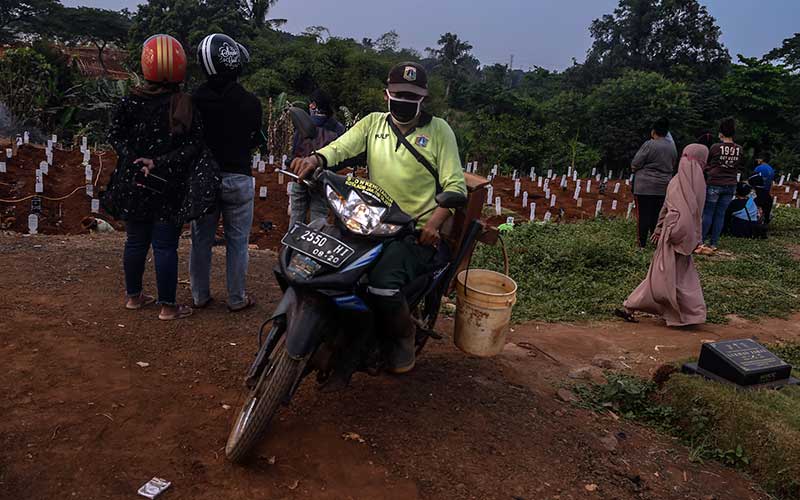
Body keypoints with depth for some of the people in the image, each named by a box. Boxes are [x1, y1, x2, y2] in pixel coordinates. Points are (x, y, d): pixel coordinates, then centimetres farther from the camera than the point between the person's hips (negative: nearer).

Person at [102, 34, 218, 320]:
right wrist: (160, 163, -14)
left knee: (135, 241, 16)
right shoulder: (186, 106, -10)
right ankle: (168, 307, 10)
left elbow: (115, 134, -3)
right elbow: (194, 146, -14)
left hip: (133, 185, 4)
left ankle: (133, 296, 31)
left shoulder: (131, 101, -1)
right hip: (169, 189, -3)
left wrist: (134, 158, -7)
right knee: (165, 246, 2)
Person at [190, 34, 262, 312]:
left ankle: (200, 296, 24)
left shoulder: (194, 100, -9)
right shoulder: (250, 102, -12)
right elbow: (254, 140, 1)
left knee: (201, 240, 14)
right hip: (238, 179, -2)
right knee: (237, 242, 9)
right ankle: (237, 299, 17)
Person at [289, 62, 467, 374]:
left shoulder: (438, 130, 3)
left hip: (418, 231, -4)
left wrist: (434, 222, -20)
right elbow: (341, 147, -3)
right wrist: (316, 159, -27)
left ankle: (404, 336, 4)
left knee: (383, 283, -29)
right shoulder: (374, 123, 13)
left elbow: (455, 185, -2)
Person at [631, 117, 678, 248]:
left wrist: (634, 169, 10)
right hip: (663, 187, 6)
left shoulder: (649, 145, -14)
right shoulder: (672, 146, 7)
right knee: (657, 215, 11)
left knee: (644, 215, -1)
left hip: (645, 186, -5)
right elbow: (672, 165, 15)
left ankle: (642, 243, 0)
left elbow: (635, 164, -11)